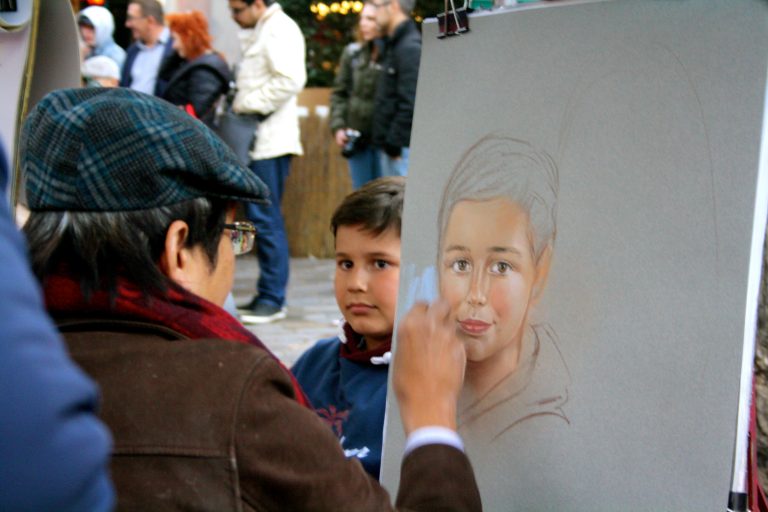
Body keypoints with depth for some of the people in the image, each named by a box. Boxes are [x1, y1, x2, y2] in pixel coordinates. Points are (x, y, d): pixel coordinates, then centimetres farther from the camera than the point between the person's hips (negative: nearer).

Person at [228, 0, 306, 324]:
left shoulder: (280, 30, -10)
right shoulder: (258, 32, 20)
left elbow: (291, 79, -22)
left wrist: (248, 103, -15)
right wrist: (238, 103, 10)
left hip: (271, 139, -10)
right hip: (256, 140, 10)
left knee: (265, 217, -9)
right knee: (259, 216, 11)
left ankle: (273, 299, -4)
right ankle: (266, 295, 16)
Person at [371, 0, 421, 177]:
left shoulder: (410, 48, -13)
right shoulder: (395, 45, 17)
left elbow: (410, 104, -20)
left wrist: (393, 144, -19)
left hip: (402, 150, -10)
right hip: (392, 148, 10)